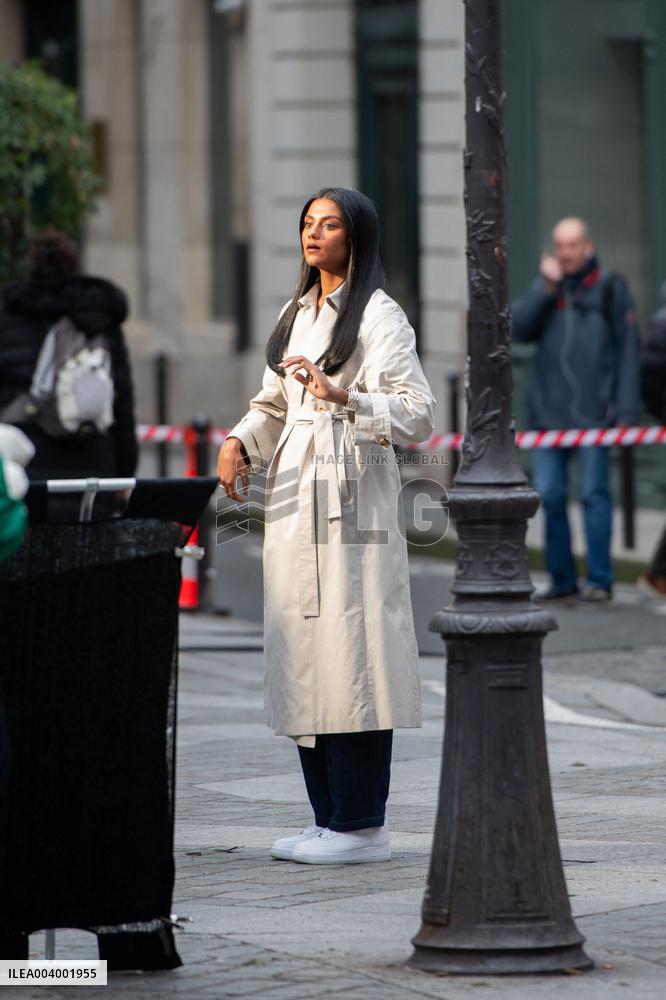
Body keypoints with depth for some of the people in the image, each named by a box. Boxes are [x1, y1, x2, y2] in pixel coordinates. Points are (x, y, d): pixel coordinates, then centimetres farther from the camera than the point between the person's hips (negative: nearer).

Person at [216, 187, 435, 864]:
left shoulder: (379, 316, -4)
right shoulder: (296, 313, 20)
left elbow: (415, 410, -12)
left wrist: (342, 395, -25)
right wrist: (239, 442, 4)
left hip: (352, 496, -8)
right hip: (294, 496, 8)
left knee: (350, 651, -10)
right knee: (302, 655, 6)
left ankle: (361, 825, -7)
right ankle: (328, 816, 12)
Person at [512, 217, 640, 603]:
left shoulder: (611, 289, 4)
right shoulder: (545, 289, 15)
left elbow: (628, 351, 0)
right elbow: (520, 329, 1)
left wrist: (626, 411, -7)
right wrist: (546, 288, -8)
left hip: (592, 411, -4)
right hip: (549, 412, 4)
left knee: (594, 494, -3)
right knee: (549, 496, 2)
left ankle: (600, 580, 1)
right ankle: (562, 578, 11)